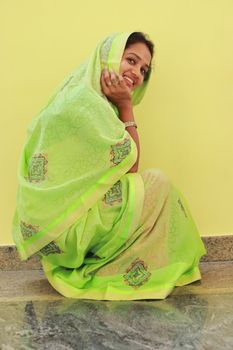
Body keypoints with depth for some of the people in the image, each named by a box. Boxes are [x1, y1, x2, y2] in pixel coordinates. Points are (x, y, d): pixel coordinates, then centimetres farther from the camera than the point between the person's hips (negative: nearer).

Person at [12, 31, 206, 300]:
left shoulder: (82, 95, 13)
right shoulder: (85, 101, -19)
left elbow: (126, 166, 12)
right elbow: (130, 164, -12)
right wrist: (126, 105, -8)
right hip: (64, 224, -10)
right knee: (157, 184, -11)